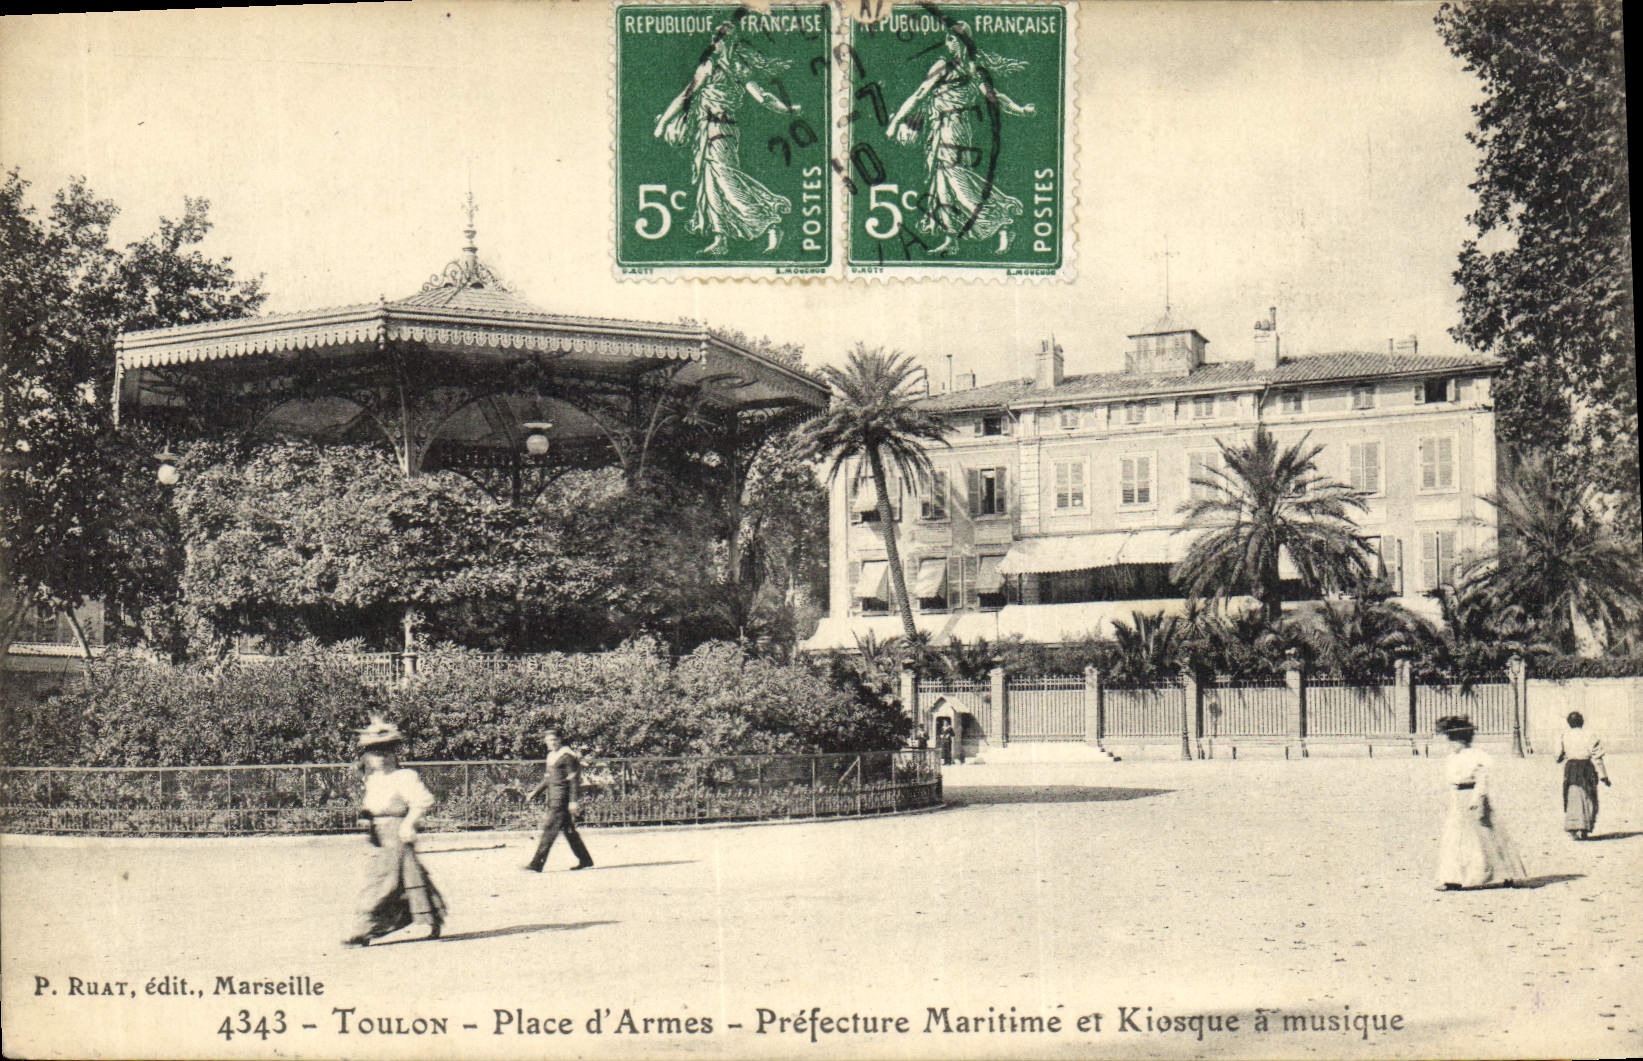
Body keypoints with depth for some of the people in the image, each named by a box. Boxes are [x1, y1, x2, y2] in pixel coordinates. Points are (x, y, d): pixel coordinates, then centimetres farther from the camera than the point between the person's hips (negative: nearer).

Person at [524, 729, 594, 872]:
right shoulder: (551, 756, 17)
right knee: (568, 830, 12)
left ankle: (537, 863, -15)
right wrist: (534, 793, 18)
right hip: (553, 798, 9)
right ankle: (585, 859, 20)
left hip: (562, 798, -9)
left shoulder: (567, 756, -10)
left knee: (550, 829, -12)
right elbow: (547, 779, 26)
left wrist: (573, 801, -17)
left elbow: (573, 780, -13)